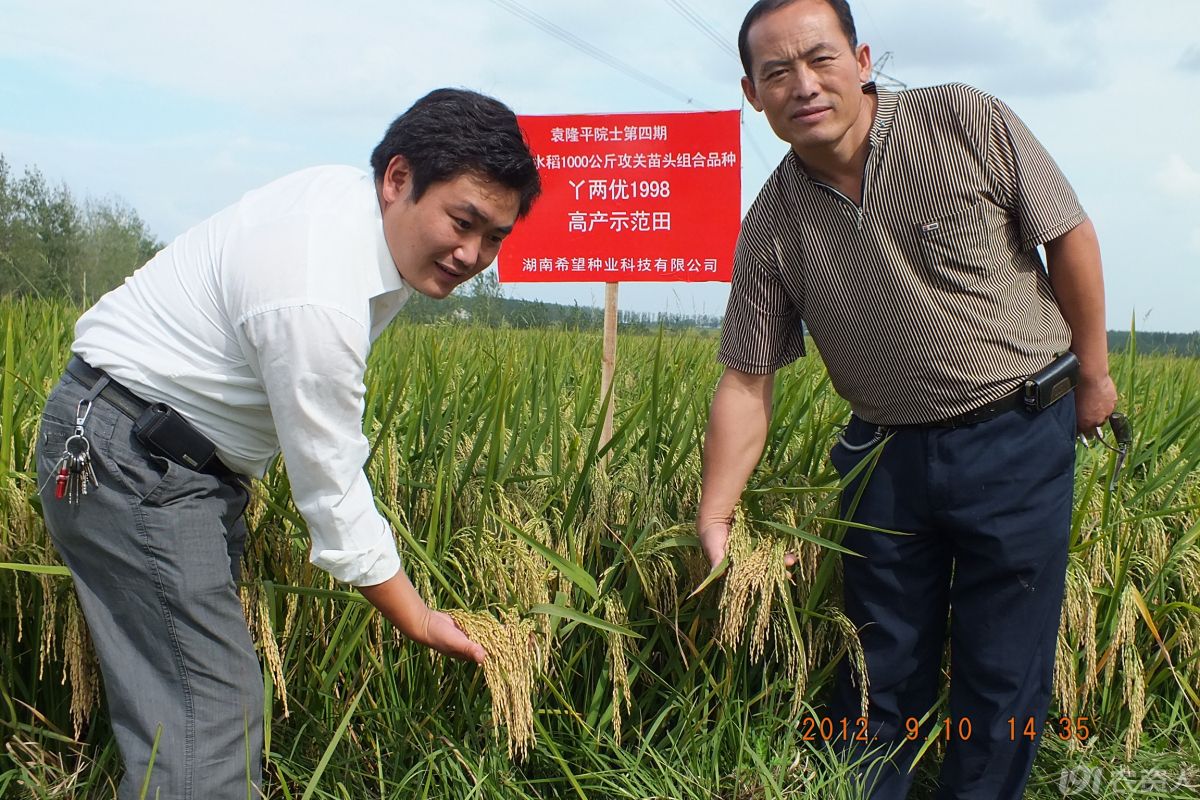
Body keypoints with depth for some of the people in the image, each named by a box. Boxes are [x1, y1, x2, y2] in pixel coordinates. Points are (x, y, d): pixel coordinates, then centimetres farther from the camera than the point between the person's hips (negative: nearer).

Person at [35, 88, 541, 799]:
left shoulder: (355, 196, -1)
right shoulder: (317, 301, -31)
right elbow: (332, 495, -24)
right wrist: (420, 623, -13)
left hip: (189, 456, 10)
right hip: (129, 463, -10)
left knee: (197, 688, 12)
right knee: (207, 720, -15)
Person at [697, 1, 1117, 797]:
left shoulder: (968, 122, -13)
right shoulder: (772, 226, -6)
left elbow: (1070, 236, -3)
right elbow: (747, 382, -4)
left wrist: (1093, 374, 1)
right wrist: (714, 519, -10)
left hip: (1018, 439, -2)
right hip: (889, 455, 2)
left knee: (1003, 676, 8)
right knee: (879, 675, 14)